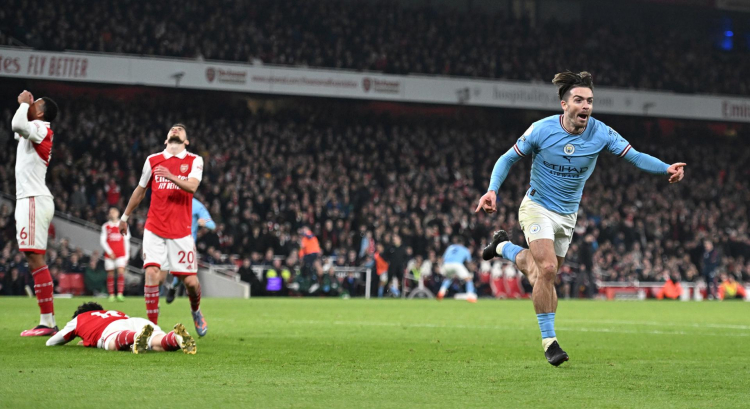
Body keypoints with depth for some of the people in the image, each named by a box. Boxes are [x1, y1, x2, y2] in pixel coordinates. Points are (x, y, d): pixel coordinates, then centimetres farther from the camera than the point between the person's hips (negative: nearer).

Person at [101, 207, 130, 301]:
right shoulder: (105, 226, 9)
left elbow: (126, 240, 12)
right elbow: (102, 240, 4)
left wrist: (126, 255, 7)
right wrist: (109, 251, -8)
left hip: (121, 254, 0)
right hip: (110, 254, 0)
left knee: (121, 272, -16)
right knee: (110, 274, -1)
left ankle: (120, 294, -20)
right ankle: (111, 295, 4)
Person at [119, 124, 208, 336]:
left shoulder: (194, 161, 2)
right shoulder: (153, 160, 9)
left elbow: (192, 186, -16)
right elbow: (140, 190, 21)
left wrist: (171, 176, -34)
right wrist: (125, 217, 28)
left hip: (181, 231, -1)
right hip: (154, 229, 1)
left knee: (191, 281, -2)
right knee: (152, 275, -16)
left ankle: (196, 311, 31)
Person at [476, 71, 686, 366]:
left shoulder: (601, 133, -13)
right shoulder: (541, 130, -17)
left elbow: (634, 156, -13)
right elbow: (508, 158, -6)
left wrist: (667, 169, -31)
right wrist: (492, 190, -21)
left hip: (568, 214, 4)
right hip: (538, 207, -4)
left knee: (537, 270, 14)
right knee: (547, 268, -22)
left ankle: (503, 246, 47)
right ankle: (548, 340, -11)